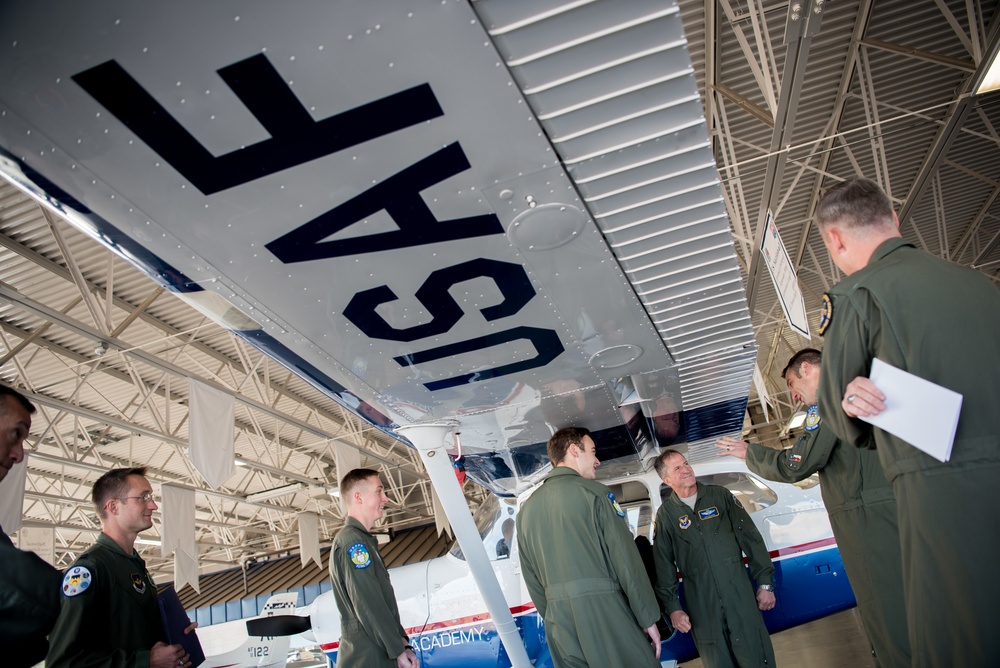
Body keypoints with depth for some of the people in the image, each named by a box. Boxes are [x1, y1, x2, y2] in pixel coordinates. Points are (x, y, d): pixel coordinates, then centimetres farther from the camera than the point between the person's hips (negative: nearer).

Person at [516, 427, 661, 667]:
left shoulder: (527, 508, 11)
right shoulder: (593, 492, -6)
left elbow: (532, 579, 14)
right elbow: (626, 560, -9)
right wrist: (648, 618, -2)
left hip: (559, 621, 6)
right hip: (605, 611, -6)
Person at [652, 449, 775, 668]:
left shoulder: (720, 495, 4)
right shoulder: (665, 513, 3)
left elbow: (751, 538, 5)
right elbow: (663, 565, 5)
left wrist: (765, 583, 2)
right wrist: (672, 608, 1)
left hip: (740, 595, 0)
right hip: (701, 607, 0)